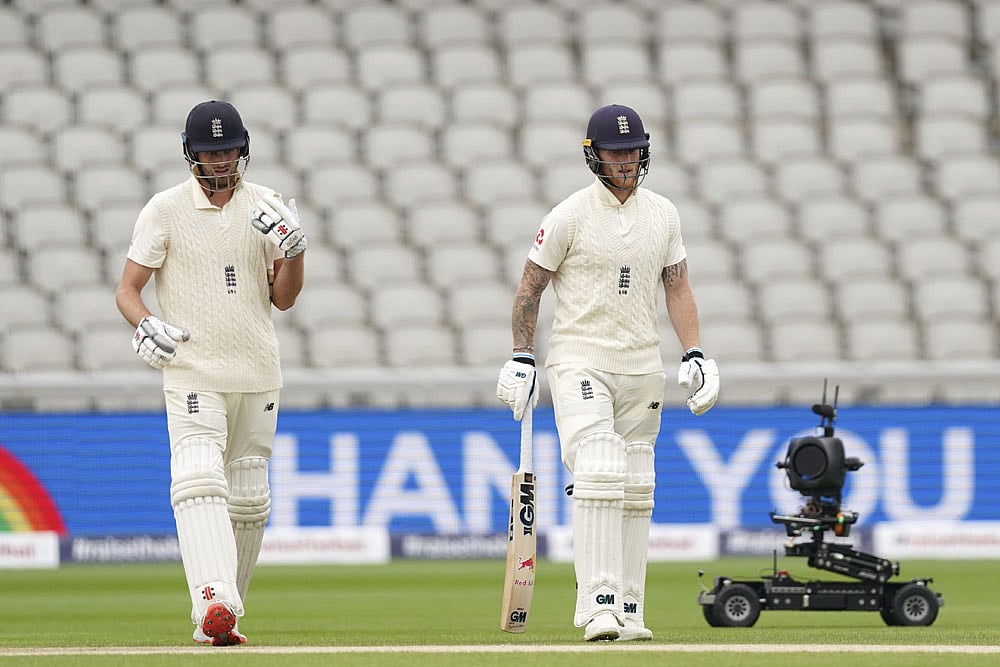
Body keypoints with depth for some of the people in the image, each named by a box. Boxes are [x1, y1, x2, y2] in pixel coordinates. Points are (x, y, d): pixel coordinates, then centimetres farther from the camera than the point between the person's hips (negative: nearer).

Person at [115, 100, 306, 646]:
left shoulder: (265, 207, 7)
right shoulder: (165, 210, -1)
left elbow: (283, 299, 6)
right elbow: (127, 290, 0)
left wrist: (294, 250, -12)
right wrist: (145, 326, -20)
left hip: (257, 376, 4)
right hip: (192, 373, -4)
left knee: (248, 499, 6)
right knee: (200, 481, -22)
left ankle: (222, 615, 17)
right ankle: (213, 604, -37)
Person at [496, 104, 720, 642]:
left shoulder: (663, 215, 8)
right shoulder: (570, 215, -6)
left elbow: (677, 288, 12)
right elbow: (530, 286, -1)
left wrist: (694, 355, 1)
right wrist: (521, 358, -7)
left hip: (641, 368, 5)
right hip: (579, 363, -5)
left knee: (637, 491, 6)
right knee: (599, 474, -20)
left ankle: (628, 612, 11)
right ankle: (600, 605, -25)